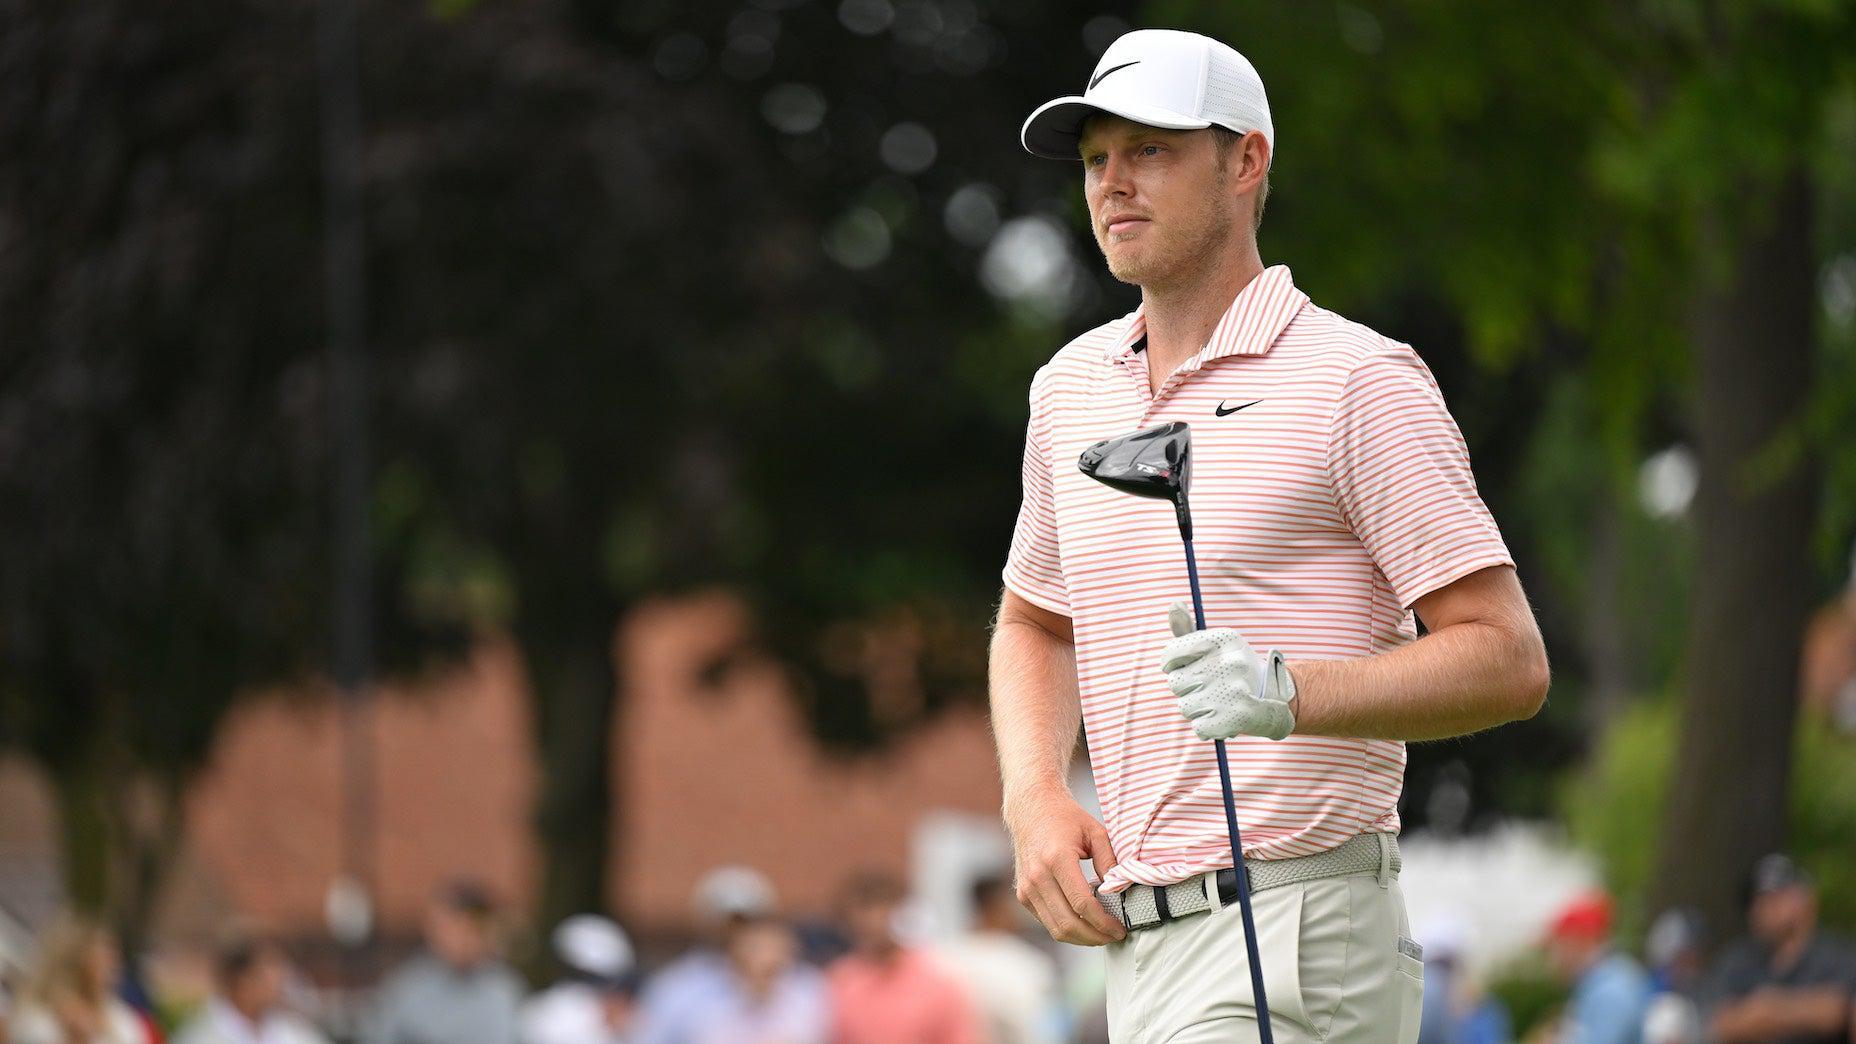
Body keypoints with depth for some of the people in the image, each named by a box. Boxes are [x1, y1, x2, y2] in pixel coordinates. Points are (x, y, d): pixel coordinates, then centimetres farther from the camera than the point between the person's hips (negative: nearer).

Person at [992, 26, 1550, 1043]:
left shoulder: (1360, 382, -6)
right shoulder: (1071, 386, 15)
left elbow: (1509, 660, -9)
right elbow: (1035, 623, 30)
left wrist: (1290, 693, -25)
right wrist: (1035, 800, 9)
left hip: (1296, 946, -7)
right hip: (1141, 948, 7)